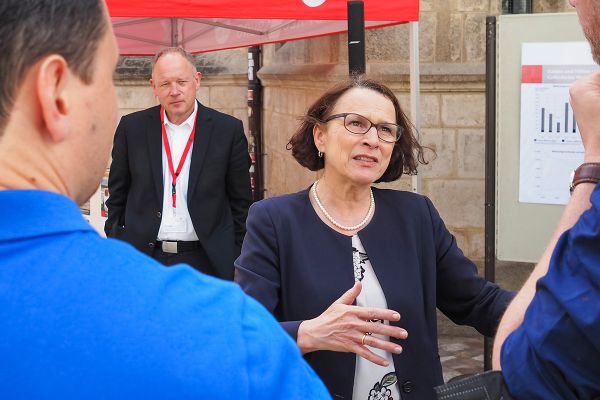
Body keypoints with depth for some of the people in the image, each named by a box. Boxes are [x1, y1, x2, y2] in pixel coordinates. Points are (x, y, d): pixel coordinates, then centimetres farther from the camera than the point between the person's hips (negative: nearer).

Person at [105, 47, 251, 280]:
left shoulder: (229, 130, 0)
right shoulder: (132, 127, 4)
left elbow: (241, 203, 4)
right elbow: (117, 198, 10)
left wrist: (238, 262, 1)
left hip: (207, 261, -1)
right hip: (144, 259, 1)